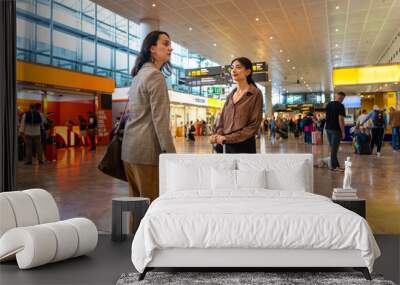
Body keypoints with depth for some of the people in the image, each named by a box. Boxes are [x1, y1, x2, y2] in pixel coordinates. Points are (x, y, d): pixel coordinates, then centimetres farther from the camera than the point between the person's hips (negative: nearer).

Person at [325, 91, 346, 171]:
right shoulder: (340, 106, -12)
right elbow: (340, 119, -17)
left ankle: (336, 165, 17)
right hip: (336, 129, -7)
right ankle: (334, 166, 2)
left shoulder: (328, 104, 10)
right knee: (334, 148, -3)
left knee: (332, 148, 12)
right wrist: (343, 131, -13)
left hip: (328, 128, 7)